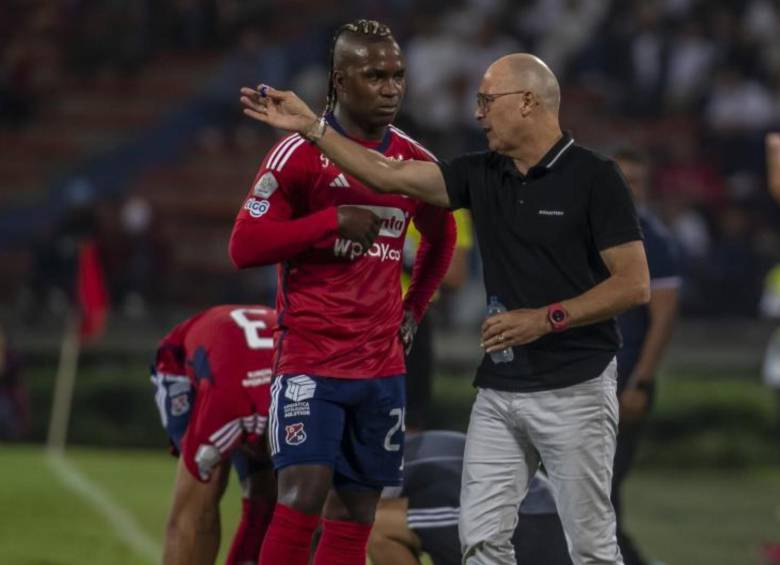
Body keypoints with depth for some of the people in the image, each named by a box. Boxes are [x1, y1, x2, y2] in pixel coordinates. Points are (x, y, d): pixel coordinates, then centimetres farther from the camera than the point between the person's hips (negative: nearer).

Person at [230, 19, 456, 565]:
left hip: (382, 367, 5)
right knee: (303, 496, -16)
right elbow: (245, 245, -12)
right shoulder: (301, 152, -7)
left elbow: (442, 238, 28)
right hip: (310, 360, -5)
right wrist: (333, 221, -18)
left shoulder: (414, 161, 9)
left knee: (355, 514, 6)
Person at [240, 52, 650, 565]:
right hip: (498, 389, 7)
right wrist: (310, 125, 3)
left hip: (574, 389, -7)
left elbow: (635, 285, -13)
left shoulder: (594, 177, -10)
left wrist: (547, 319, -18)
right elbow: (389, 175, 7)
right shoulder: (482, 175, 9)